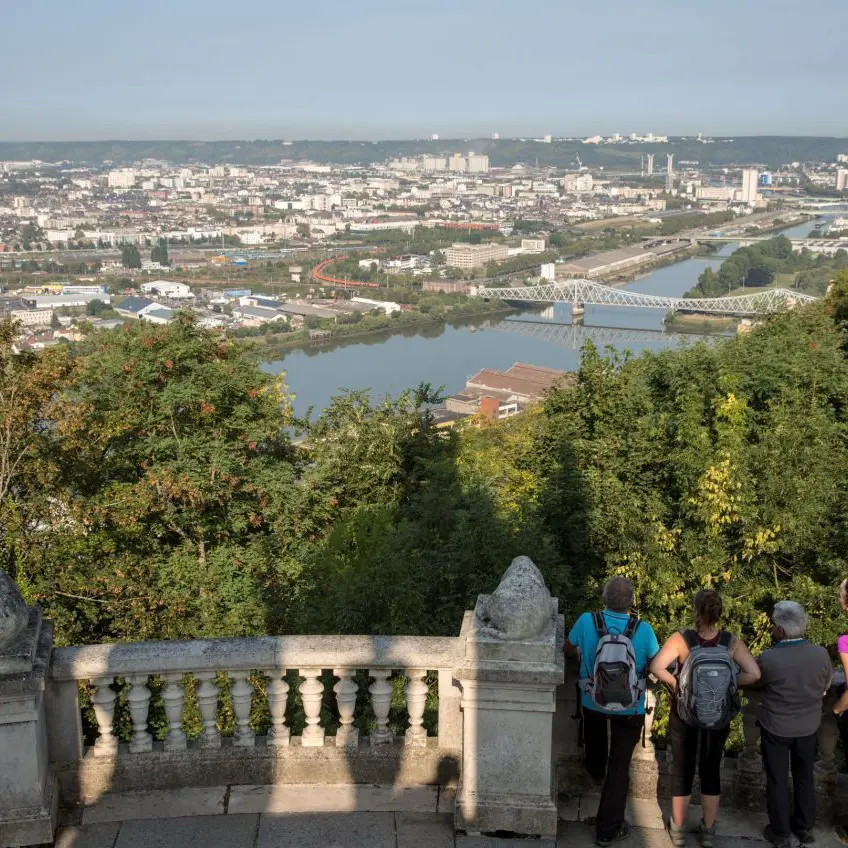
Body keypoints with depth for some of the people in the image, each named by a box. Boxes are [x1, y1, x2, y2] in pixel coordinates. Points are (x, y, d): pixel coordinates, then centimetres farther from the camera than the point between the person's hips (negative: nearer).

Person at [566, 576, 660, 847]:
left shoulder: (587, 621, -18)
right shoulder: (643, 630, -21)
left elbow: (569, 649, 0)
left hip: (593, 702, 2)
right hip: (629, 709, -1)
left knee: (595, 737, 33)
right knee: (619, 765, 10)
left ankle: (596, 771, 63)